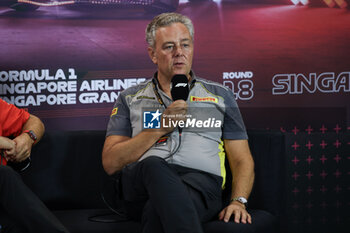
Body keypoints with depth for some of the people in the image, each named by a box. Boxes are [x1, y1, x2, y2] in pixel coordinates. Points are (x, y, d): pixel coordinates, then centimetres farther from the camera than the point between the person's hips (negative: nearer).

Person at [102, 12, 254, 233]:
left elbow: (242, 160, 18)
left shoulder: (220, 95, 23)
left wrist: (238, 201, -3)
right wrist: (160, 128, -1)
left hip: (202, 182, -1)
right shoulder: (130, 99, 21)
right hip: (140, 185, 1)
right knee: (154, 166, -38)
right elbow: (111, 163, 9)